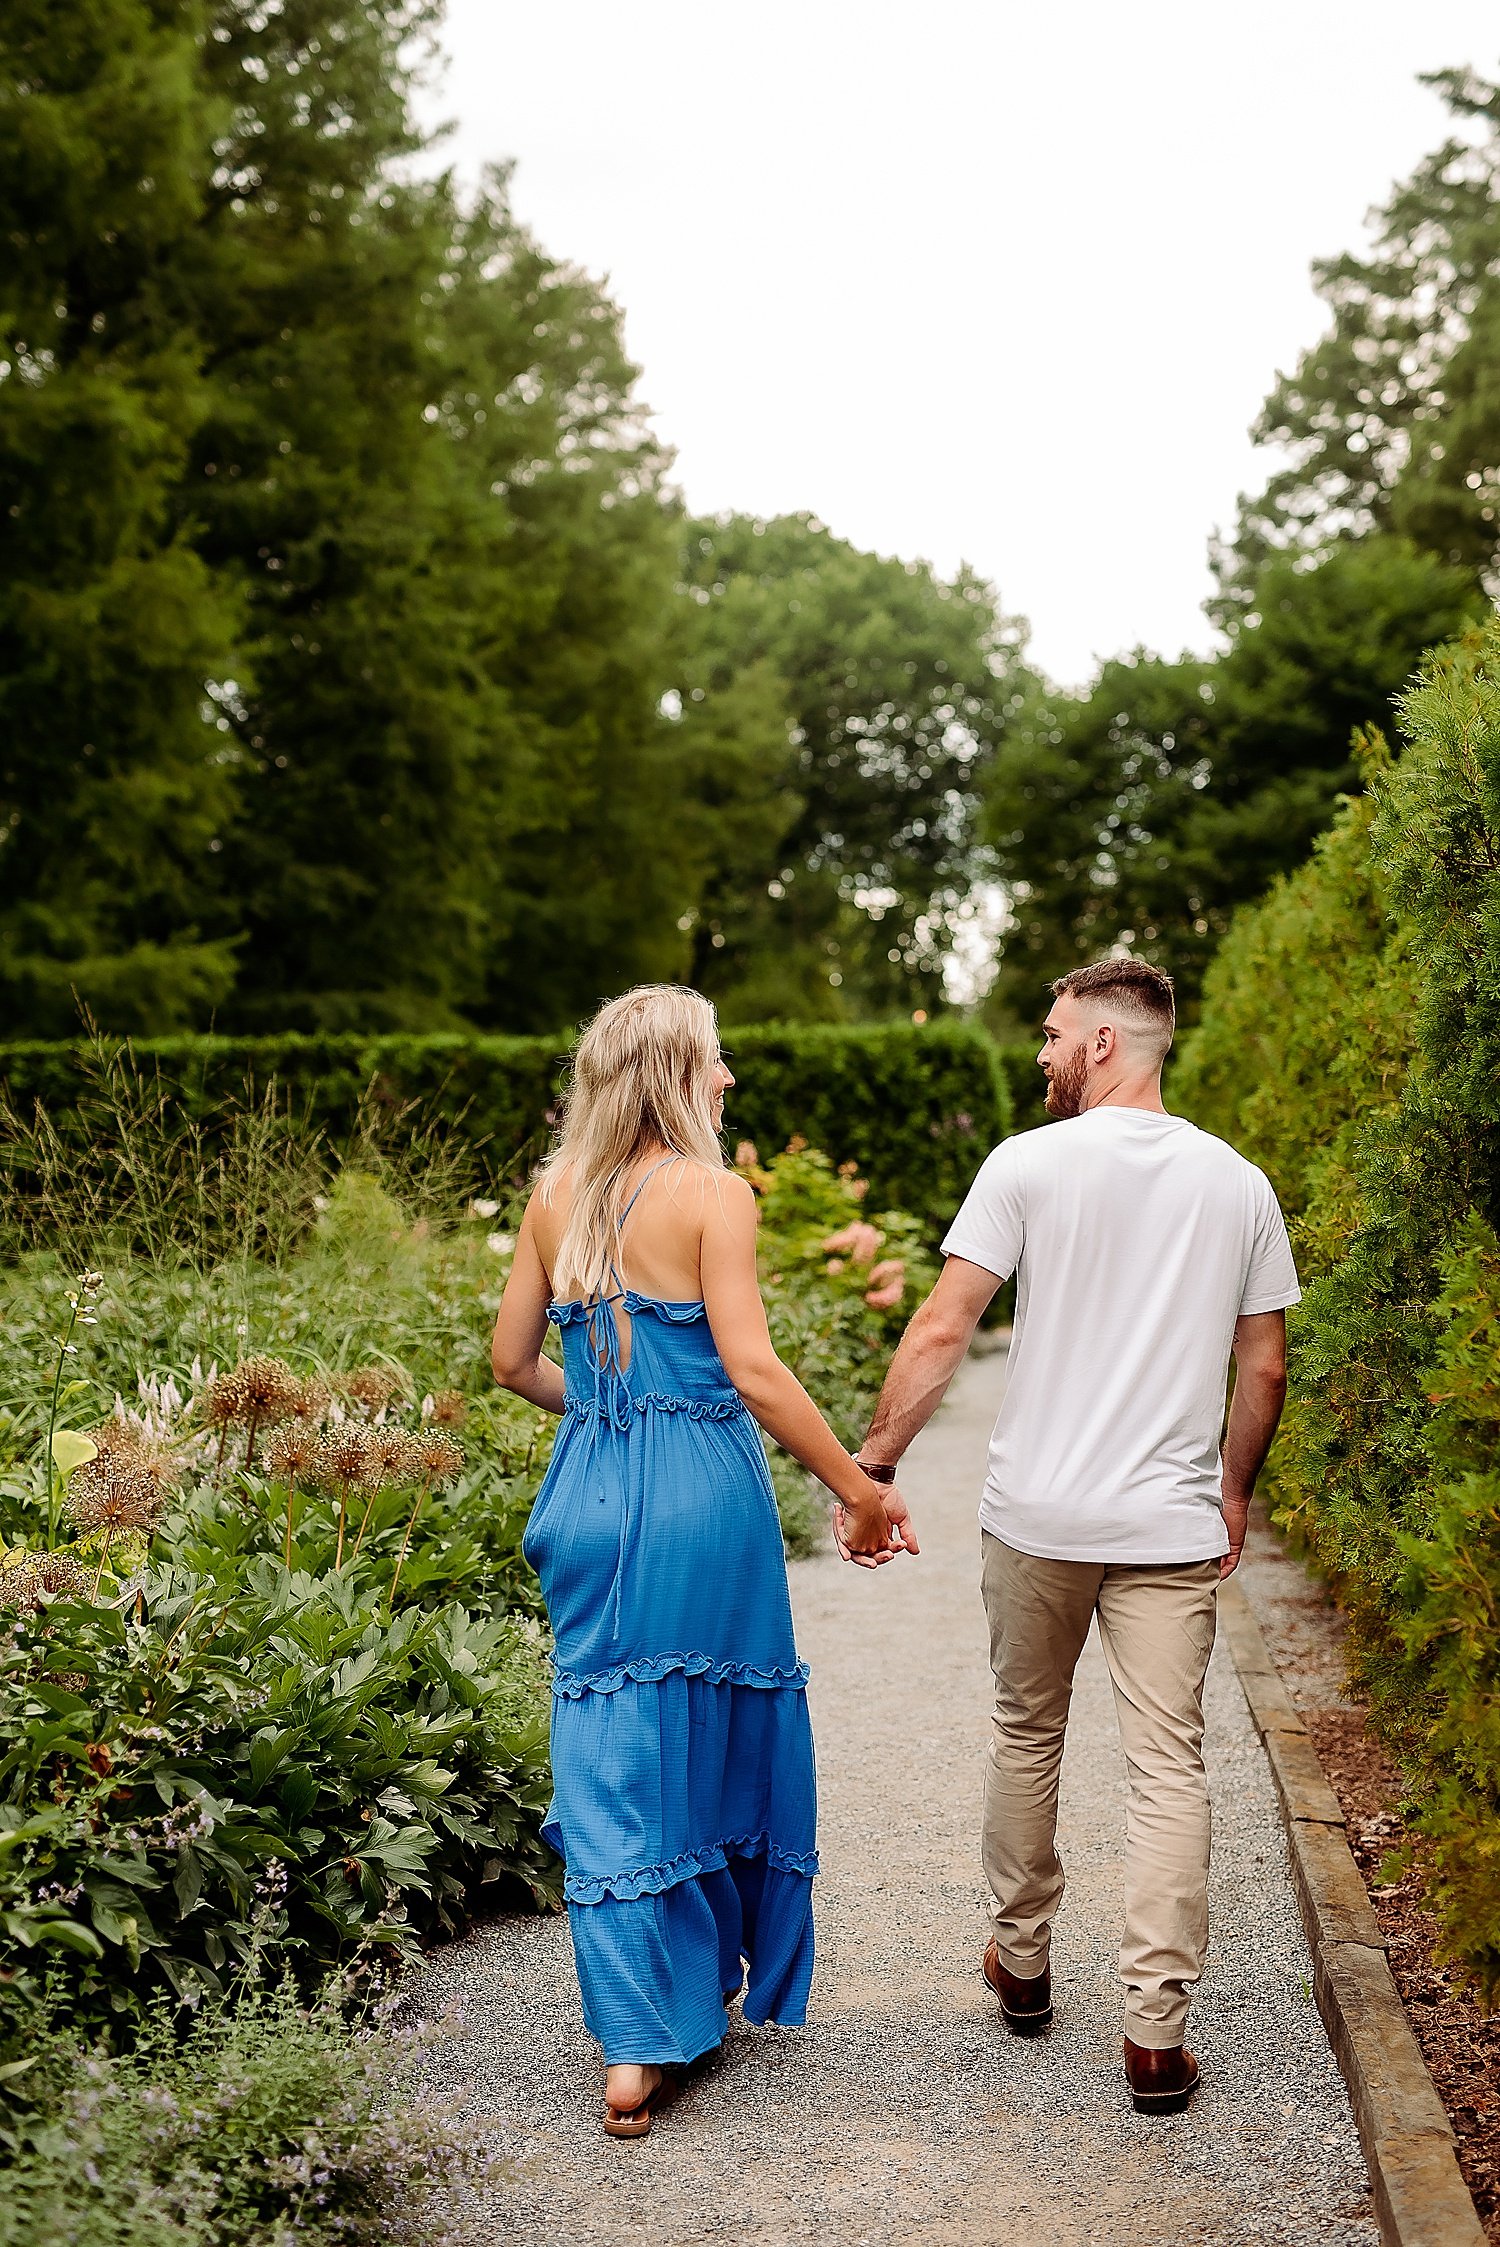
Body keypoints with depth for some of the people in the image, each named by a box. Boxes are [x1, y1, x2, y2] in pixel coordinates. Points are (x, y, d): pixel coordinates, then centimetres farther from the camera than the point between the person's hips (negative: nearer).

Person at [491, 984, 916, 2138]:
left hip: (591, 1501, 4)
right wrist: (860, 1491, -11)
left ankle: (633, 2050, 10)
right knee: (720, 1741, 14)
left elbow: (513, 1360, 12)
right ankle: (723, 1979, 31)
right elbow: (754, 1369, -16)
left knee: (610, 1771, 8)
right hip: (704, 1501, -4)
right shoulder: (712, 1194, -10)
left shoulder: (556, 1197, 6)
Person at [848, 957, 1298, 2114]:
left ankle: (1023, 1963, 31)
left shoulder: (1030, 1164, -6)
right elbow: (1265, 1367, 8)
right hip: (1173, 1527, 1)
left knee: (1026, 1733, 18)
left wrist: (872, 1464, -4)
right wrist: (1233, 1490, 22)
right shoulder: (1239, 1184, 4)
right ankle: (1156, 2033, 1)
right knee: (1170, 1766, 3)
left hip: (1038, 1517, -1)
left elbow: (943, 1330, -11)